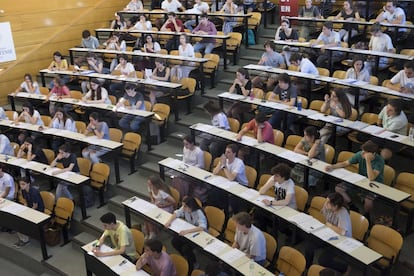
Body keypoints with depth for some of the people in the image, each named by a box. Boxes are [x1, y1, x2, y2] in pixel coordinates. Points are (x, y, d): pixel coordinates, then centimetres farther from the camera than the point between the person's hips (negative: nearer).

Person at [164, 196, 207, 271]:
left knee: (186, 248, -23)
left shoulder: (199, 213, -33)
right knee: (174, 241, -8)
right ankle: (186, 256, 15)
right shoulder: (184, 208, -15)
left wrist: (187, 231, -52)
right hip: (188, 232, 7)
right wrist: (169, 221, -20)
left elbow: (202, 227, -45)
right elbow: (176, 213, 0)